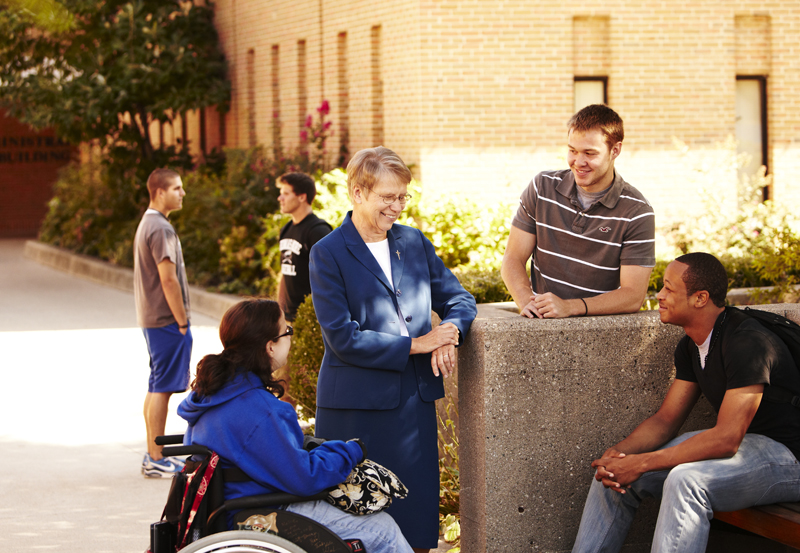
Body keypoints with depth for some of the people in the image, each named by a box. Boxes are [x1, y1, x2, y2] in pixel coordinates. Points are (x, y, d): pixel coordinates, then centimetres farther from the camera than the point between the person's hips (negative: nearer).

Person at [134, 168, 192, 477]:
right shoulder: (161, 229, -16)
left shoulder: (146, 224, 16)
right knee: (162, 389, -7)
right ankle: (156, 460, -4)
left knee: (157, 388, 13)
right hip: (167, 321, -10)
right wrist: (182, 322, -14)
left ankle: (154, 457, 18)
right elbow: (169, 280, -20)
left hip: (151, 318, 10)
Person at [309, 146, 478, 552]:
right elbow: (342, 338, -13)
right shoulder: (328, 254, -6)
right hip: (357, 408, -5)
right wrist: (414, 345, -15)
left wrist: (449, 330, -10)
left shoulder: (414, 242, 10)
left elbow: (457, 298, 13)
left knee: (417, 518, 7)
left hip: (415, 400, 5)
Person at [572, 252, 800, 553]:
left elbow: (726, 439, -29)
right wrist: (620, 451, -13)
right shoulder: (691, 347, 5)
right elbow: (665, 420, 8)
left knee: (685, 481, -37)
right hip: (734, 443, 9)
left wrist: (641, 463, -28)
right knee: (614, 472, 1)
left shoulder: (747, 343, -24)